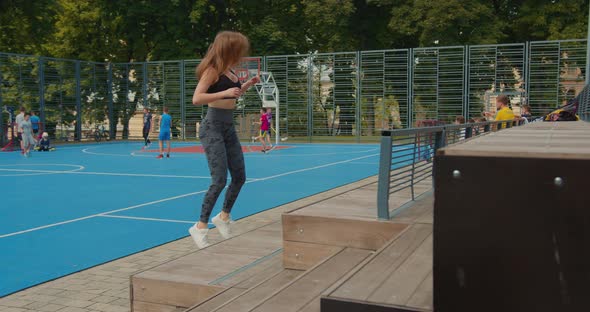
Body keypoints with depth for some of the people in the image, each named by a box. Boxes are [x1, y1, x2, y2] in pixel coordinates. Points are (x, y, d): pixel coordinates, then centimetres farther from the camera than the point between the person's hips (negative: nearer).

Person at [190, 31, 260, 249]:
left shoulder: (229, 70, 12)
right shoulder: (212, 70, -11)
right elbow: (196, 99, -22)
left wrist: (248, 85, 15)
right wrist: (225, 92, -28)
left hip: (229, 128, 8)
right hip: (213, 128, -8)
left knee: (239, 177, 9)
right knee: (219, 180, -12)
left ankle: (223, 217, 28)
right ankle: (201, 226, 1)